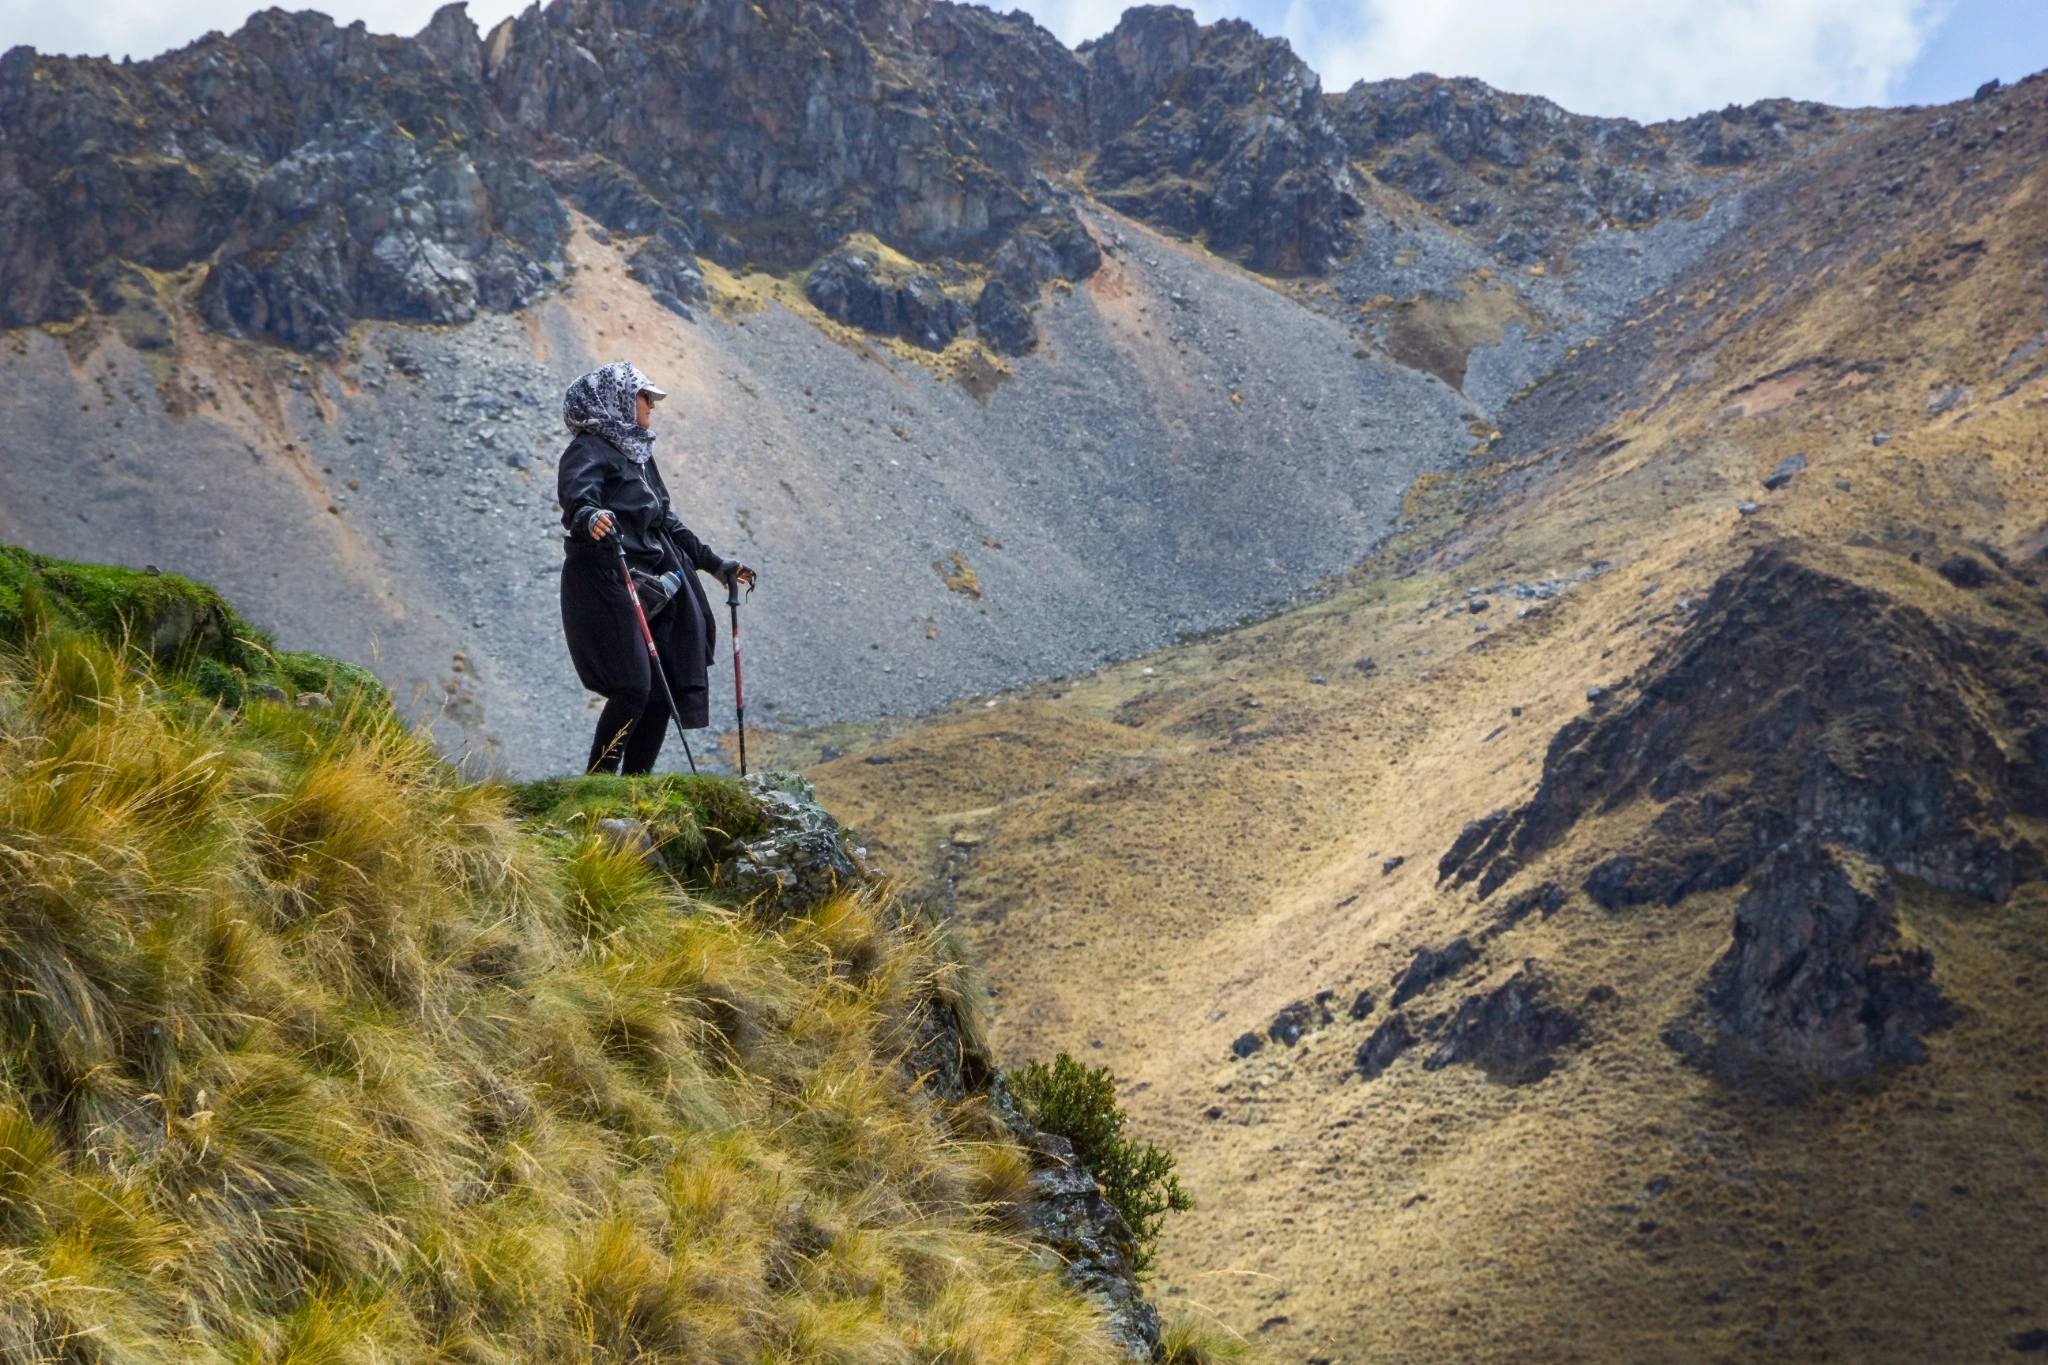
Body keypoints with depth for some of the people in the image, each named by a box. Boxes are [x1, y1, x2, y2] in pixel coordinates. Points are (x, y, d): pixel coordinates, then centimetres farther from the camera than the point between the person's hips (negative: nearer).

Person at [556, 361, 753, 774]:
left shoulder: (638, 453, 22)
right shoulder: (589, 451, -6)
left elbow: (667, 523, 30)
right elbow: (576, 495, -28)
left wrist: (715, 563, 32)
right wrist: (588, 517, -51)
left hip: (651, 590, 9)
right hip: (606, 584, -9)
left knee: (663, 691, 4)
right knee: (633, 689, -16)